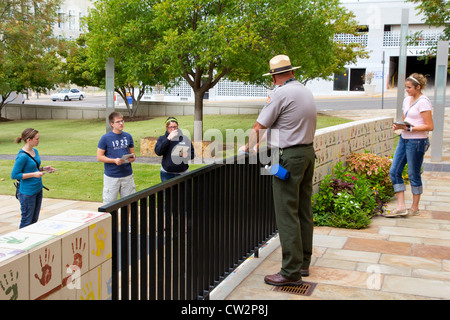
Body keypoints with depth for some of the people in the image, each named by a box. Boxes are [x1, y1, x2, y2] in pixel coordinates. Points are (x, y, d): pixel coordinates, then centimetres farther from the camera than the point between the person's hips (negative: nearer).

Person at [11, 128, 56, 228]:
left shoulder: (35, 151, 5)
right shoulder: (22, 156, -20)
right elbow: (14, 175, -17)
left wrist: (43, 169, 1)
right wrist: (34, 174, -20)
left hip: (38, 189, 8)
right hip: (27, 193, -8)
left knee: (34, 220, 16)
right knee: (26, 221, 4)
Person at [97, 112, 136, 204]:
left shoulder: (128, 136, 7)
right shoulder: (105, 138, -6)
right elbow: (99, 157, -5)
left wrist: (133, 157, -7)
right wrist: (114, 160, -19)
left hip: (127, 175, 4)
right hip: (111, 176, -4)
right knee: (109, 203, 1)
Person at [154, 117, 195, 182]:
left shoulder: (185, 139, 5)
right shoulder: (162, 139, 3)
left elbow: (192, 154, 9)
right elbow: (158, 151, -13)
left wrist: (187, 155, -14)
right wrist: (168, 139, -18)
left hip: (182, 173, 1)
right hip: (166, 173, -1)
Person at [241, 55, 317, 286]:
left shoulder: (280, 94, -14)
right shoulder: (306, 92, 12)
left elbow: (259, 126, -10)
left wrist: (248, 146, 8)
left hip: (289, 158, -9)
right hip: (308, 152, 9)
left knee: (287, 214, -5)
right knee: (304, 211, 14)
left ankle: (291, 272, -1)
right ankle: (304, 263, 24)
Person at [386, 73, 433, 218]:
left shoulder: (423, 102, -13)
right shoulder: (407, 100, 13)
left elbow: (429, 126, -16)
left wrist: (409, 128, -21)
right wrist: (398, 125, 1)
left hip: (417, 141, -8)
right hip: (404, 139, 9)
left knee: (413, 175, 2)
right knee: (394, 171, 2)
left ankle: (414, 208, 18)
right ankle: (401, 207, 7)